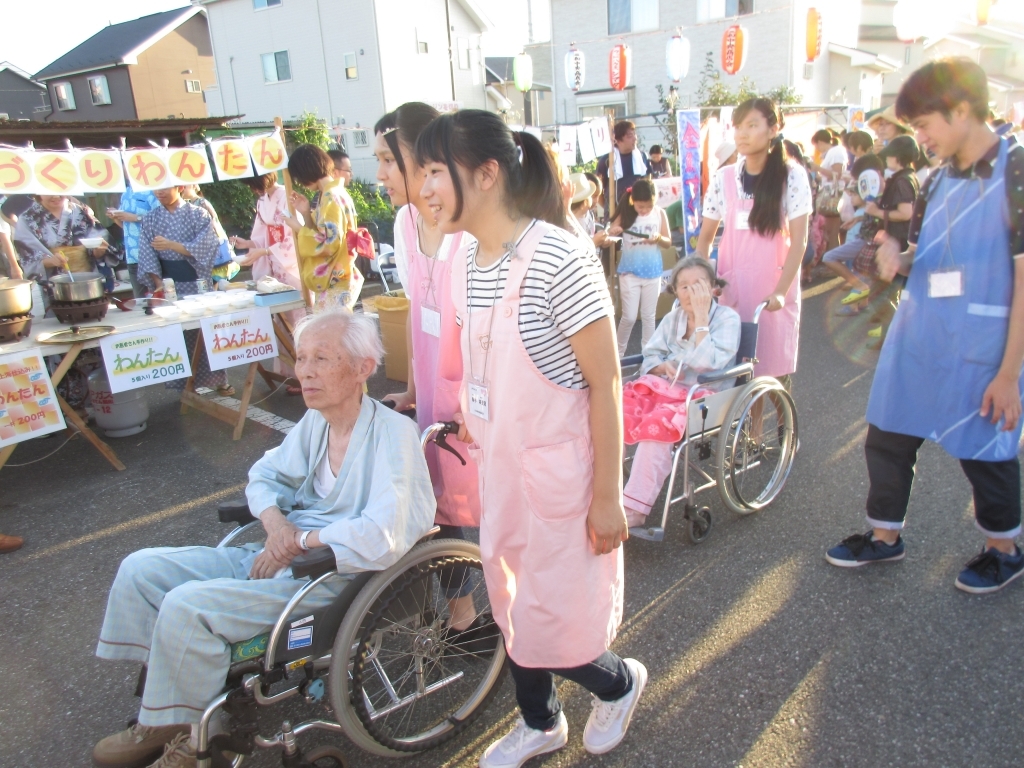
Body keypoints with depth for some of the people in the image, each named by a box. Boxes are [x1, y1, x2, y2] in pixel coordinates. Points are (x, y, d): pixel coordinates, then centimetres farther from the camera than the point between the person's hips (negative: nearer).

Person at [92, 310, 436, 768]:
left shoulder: (392, 433, -19)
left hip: (333, 576, -9)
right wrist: (276, 524, -5)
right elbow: (263, 476, 18)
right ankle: (161, 717, 16)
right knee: (141, 569, 4)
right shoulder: (314, 421, 6)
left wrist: (300, 541, -16)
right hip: (279, 556, 9)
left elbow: (385, 537, -29)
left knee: (186, 606, -21)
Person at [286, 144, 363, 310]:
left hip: (335, 284, -10)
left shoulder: (331, 197, -16)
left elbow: (329, 243, -22)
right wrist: (306, 213, 3)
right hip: (334, 281, 10)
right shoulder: (334, 193, 13)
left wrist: (299, 228, -11)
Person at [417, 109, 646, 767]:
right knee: (513, 605, 21)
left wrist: (608, 496, -16)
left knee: (552, 622, 4)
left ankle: (620, 682, 39)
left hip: (559, 473, -7)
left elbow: (605, 383, -19)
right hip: (499, 467, 8)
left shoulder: (559, 258, -22)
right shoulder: (468, 264, 3)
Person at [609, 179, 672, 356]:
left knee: (649, 315, 11)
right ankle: (619, 351, 18)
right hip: (630, 273, -2)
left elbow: (668, 243, 2)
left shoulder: (660, 213, -4)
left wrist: (659, 238, -19)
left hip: (653, 273, 2)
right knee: (629, 316, 0)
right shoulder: (625, 214, -8)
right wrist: (612, 232, -30)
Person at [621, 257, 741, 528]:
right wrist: (663, 367, -11)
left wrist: (701, 316, -16)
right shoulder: (672, 318, 14)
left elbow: (708, 364, -16)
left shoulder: (727, 318, -2)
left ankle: (635, 509, -27)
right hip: (665, 387, 5)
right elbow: (650, 357, 12)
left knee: (657, 423, -34)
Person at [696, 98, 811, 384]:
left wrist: (781, 290, -17)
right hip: (733, 288, 2)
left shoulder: (792, 176, -4)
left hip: (774, 289, -2)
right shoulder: (723, 178, 3)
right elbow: (705, 237, 9)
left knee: (776, 370, 4)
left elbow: (798, 241, -7)